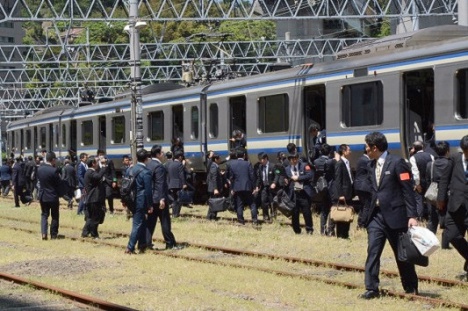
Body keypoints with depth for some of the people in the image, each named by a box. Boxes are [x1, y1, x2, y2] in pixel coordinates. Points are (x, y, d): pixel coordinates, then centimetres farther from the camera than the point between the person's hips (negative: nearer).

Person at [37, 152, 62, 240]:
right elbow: (58, 183, -13)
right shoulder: (54, 170, -20)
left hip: (42, 195, 5)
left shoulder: (40, 169, -3)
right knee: (55, 216, 10)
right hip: (53, 196, -5)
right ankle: (53, 234, 13)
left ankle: (44, 233, -4)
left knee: (44, 214, 12)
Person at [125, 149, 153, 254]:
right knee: (138, 224, -3)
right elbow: (148, 190, -16)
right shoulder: (146, 172, -16)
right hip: (141, 201, -8)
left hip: (132, 201, 8)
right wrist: (150, 205, -9)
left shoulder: (131, 169, 7)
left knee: (142, 223, 19)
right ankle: (130, 247, -5)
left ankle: (142, 245, 24)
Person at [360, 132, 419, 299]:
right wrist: (370, 211, 11)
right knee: (372, 251, -6)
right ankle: (371, 288, -6)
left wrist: (412, 216, -16)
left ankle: (411, 288, 21)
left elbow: (408, 190, -12)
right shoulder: (371, 166, 11)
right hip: (376, 215, 5)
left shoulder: (397, 163, -10)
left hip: (395, 215, -5)